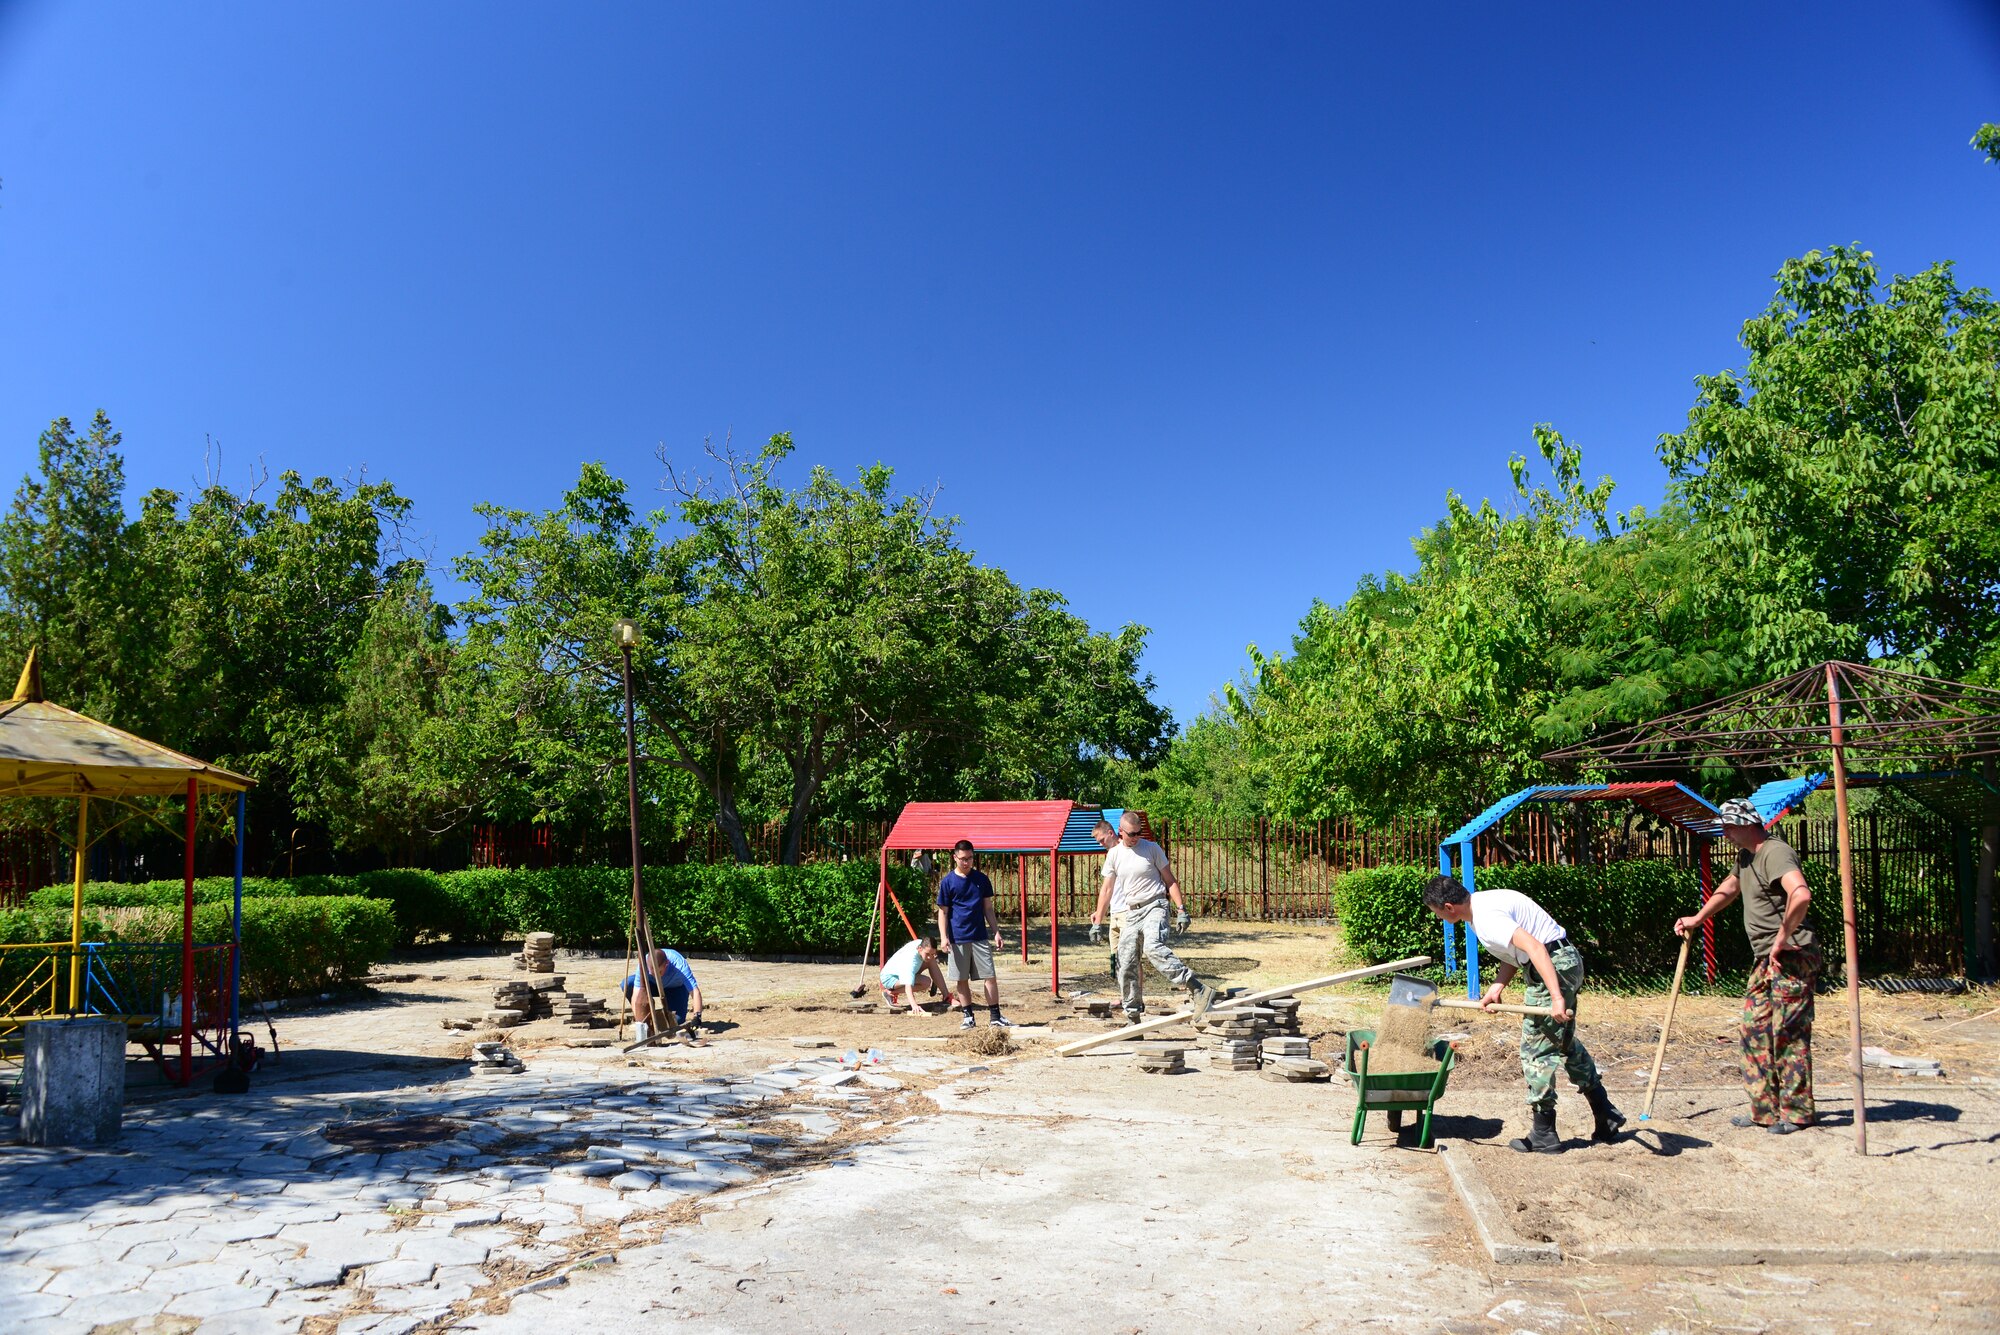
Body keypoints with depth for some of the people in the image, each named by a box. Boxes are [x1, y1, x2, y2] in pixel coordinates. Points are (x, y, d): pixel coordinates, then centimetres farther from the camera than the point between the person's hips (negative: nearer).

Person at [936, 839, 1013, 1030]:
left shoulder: (981, 879, 5)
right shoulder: (947, 881, -2)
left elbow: (988, 908, 10)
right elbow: (943, 912, 0)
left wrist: (996, 933, 6)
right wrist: (944, 937, -10)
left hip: (980, 937, 2)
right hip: (958, 939, -2)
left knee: (991, 976, -1)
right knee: (962, 979, 6)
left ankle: (995, 1016, 7)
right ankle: (968, 1016, 17)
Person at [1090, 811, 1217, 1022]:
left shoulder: (1151, 848, 0)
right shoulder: (1114, 854, 9)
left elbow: (1170, 881, 2)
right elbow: (1107, 889, 14)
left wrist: (1181, 910, -8)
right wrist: (1097, 922, 10)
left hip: (1155, 907, -5)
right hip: (1131, 913, 5)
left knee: (1154, 948, -32)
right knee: (1125, 964, 2)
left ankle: (1199, 991, -37)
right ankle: (1133, 1016, 15)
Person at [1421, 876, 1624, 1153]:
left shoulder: (1486, 917, -22)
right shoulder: (1480, 904, 9)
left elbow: (1534, 947, -31)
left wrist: (1556, 998, -35)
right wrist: (1496, 989, 2)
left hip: (1554, 966, -11)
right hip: (1566, 962, 11)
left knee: (1536, 1049, -1)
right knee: (1564, 1043, 23)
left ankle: (1543, 1135, 8)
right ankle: (1606, 1116, 33)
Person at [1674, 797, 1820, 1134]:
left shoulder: (1775, 853, -17)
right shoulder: (1746, 856, 15)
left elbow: (1801, 895, -34)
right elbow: (1727, 890, 34)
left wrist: (1782, 939, -26)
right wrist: (1697, 919, 36)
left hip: (1791, 957, -10)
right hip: (1765, 960, 10)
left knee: (1788, 1033, -4)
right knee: (1753, 1030, 9)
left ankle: (1796, 1112, 7)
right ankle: (1766, 1110, 15)